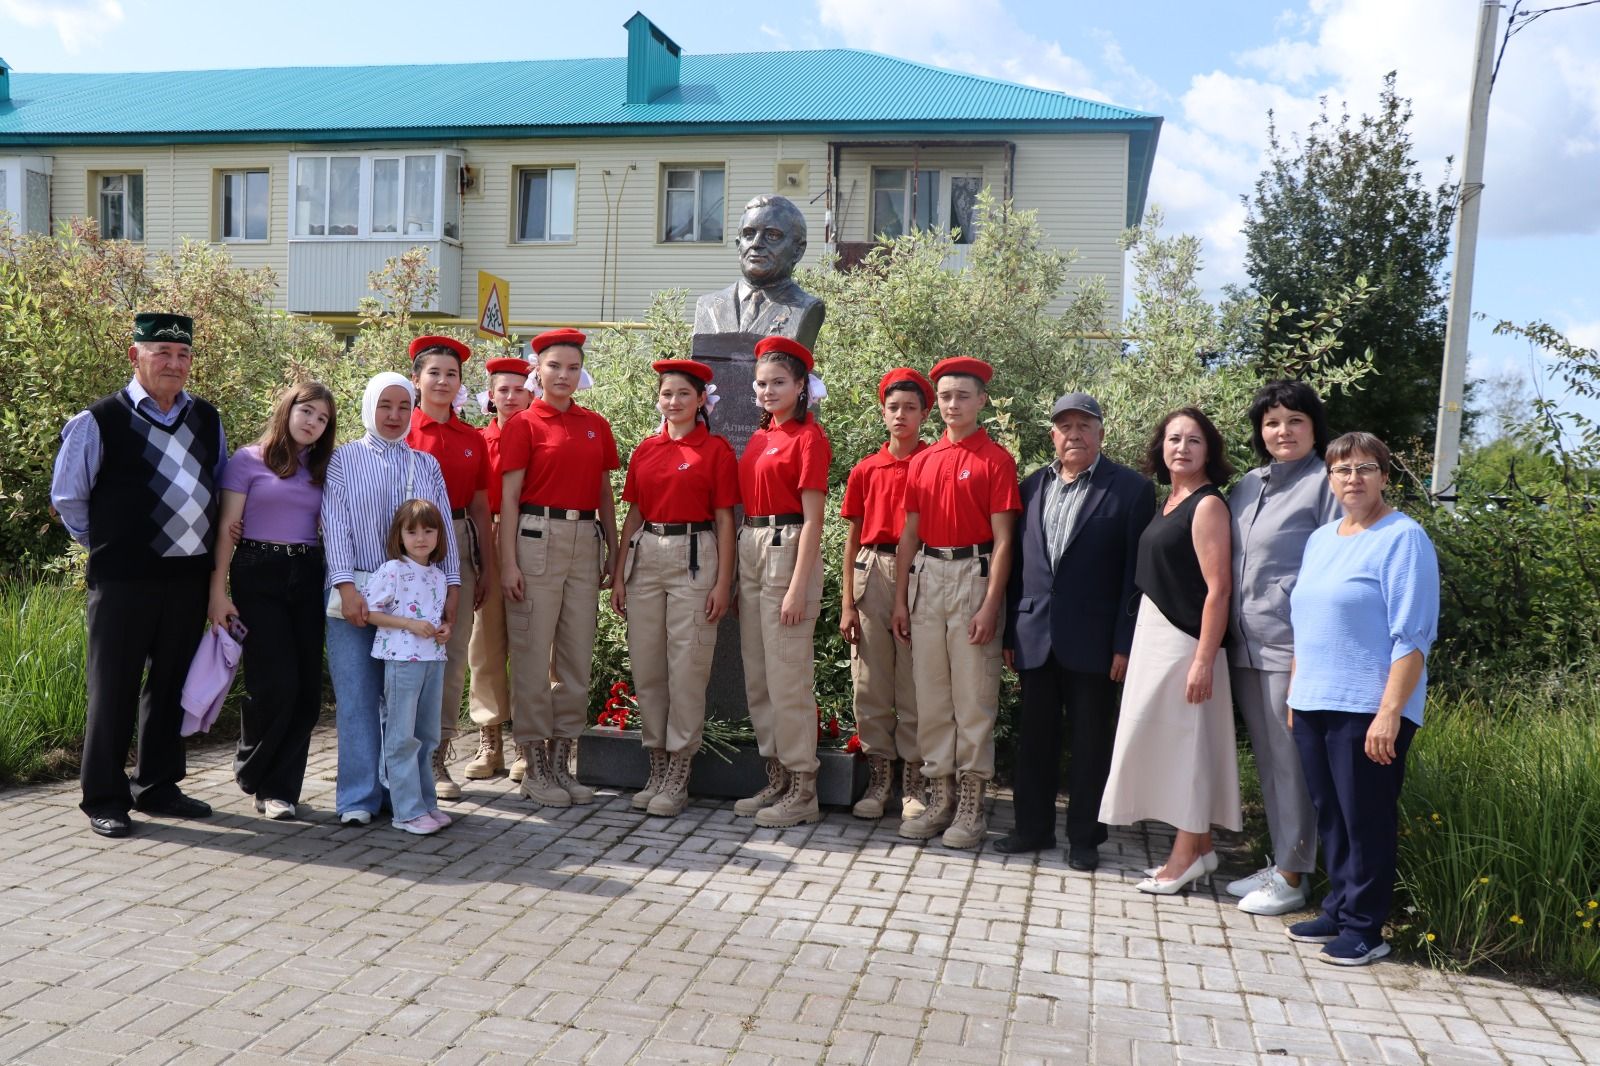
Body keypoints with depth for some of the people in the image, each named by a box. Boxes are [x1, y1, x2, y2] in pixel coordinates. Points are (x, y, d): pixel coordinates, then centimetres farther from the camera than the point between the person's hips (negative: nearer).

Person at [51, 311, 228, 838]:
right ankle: (104, 798, 15)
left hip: (189, 575, 5)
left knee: (172, 686, 13)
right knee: (114, 690, 3)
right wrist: (109, 545, 6)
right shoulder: (99, 421, -7)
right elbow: (67, 497, 1)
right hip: (123, 580, -5)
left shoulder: (207, 419, 8)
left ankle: (157, 786, 27)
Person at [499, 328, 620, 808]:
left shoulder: (597, 426, 12)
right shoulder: (523, 424, 0)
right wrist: (508, 562, -10)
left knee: (577, 658, 7)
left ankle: (561, 762, 17)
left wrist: (614, 552, 11)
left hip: (586, 543, 5)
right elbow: (508, 497, -3)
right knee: (533, 656, 0)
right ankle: (534, 767, 10)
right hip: (537, 539, -4)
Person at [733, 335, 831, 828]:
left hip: (787, 550, -8)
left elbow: (812, 519, -12)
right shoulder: (759, 438, 15)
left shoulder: (809, 437, -8)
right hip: (750, 550, 8)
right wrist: (736, 574, 11)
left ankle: (802, 791, 6)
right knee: (757, 677, 11)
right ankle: (776, 780, 22)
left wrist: (798, 587, -17)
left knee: (787, 678, -5)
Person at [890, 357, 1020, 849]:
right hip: (927, 577, 5)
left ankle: (971, 804, 9)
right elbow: (909, 535, 14)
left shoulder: (996, 459, -3)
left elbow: (1002, 540, -7)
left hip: (973, 575, -5)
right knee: (929, 693, 8)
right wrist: (900, 600, 9)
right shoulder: (922, 461, 12)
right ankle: (940, 796, 17)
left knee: (973, 695, -1)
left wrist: (991, 605, -14)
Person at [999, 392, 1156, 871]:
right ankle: (1034, 827, 25)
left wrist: (1125, 643, -11)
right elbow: (1018, 561, 10)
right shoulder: (1032, 486, 9)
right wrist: (1010, 631, 8)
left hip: (1092, 640, -4)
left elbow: (1136, 572, -6)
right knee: (1035, 737, 12)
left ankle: (1085, 837, 20)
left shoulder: (1131, 489, -3)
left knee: (1090, 740, 7)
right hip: (1035, 637, 4)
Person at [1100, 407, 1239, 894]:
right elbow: (1161, 575, 11)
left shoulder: (1207, 505, -12)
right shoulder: (1169, 501, 12)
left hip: (1184, 639, -9)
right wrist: (1133, 643, 7)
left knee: (1183, 738, 0)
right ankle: (1197, 847, 24)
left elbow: (1217, 589, -17)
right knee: (1168, 738, 13)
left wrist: (1204, 660, -21)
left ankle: (1186, 854, 12)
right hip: (1154, 634, 9)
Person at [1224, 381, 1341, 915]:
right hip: (1245, 646, 7)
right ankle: (1278, 863, 27)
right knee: (1266, 761, 15)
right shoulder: (1246, 487, 13)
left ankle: (1292, 876, 12)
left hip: (1294, 647, -7)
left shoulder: (1325, 486, -7)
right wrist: (1225, 633, 14)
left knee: (1291, 762, 0)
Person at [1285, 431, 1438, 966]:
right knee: (1329, 816, 14)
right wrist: (1295, 696, 17)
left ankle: (1364, 928, 13)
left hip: (1368, 710, -7)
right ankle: (1338, 910, 26)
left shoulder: (1403, 538, -8)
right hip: (1313, 704, 7)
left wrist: (1390, 712, -19)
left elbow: (1412, 636, -14)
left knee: (1366, 820, 2)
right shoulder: (1320, 539, 14)